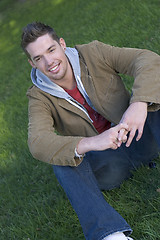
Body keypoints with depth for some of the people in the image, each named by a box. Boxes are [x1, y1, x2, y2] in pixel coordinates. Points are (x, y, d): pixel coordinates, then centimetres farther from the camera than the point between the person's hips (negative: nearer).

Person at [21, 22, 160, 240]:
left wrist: (139, 103, -41)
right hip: (109, 163, 0)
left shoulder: (93, 54, -9)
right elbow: (38, 142, -28)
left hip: (141, 141, 1)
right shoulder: (40, 98, -10)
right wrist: (90, 144, -45)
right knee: (61, 159, -30)